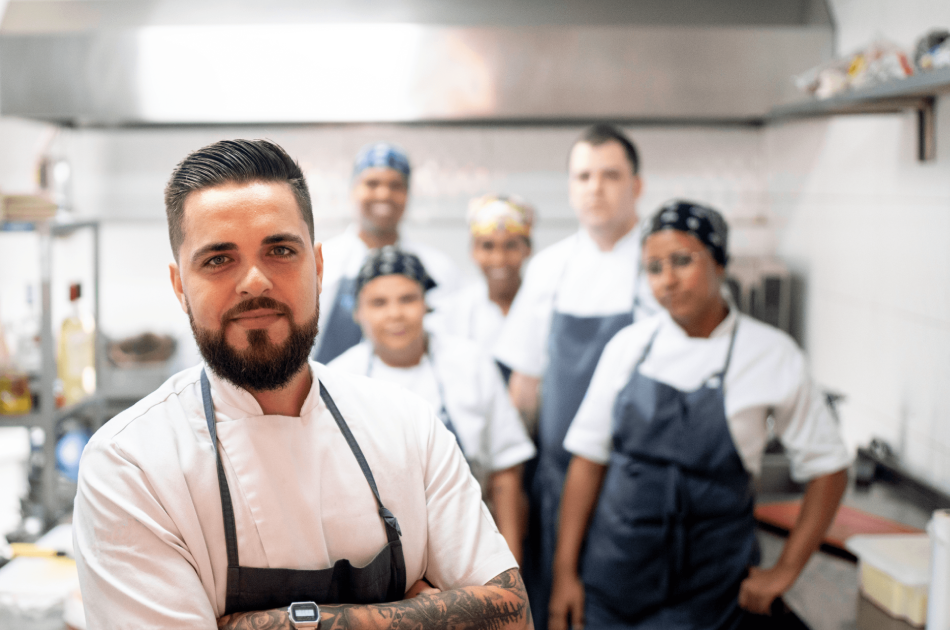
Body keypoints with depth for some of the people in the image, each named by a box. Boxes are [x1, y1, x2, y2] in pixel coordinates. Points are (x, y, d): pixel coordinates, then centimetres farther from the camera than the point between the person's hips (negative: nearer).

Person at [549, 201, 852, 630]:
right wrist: (565, 570, -1)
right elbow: (588, 458, 1)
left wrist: (784, 573, -2)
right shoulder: (628, 346, -1)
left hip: (708, 593, -2)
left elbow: (827, 467, 0)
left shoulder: (771, 356, -7)